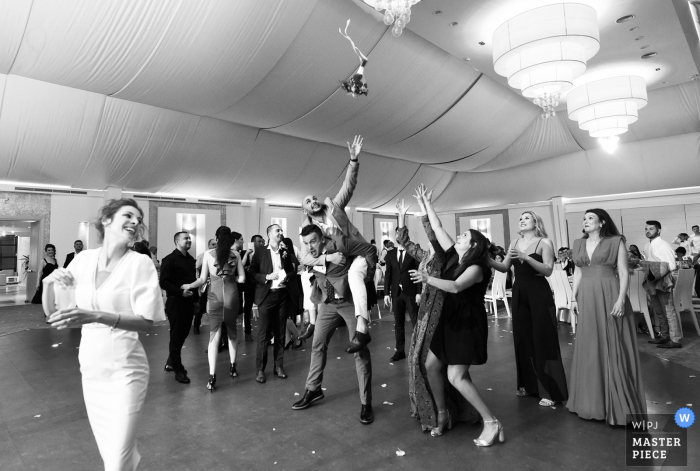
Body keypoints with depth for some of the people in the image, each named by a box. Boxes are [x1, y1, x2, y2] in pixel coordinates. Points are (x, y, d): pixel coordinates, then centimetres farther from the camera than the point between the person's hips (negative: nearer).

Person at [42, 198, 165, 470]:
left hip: (124, 369, -5)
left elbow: (146, 322, -18)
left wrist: (96, 316, -31)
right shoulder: (83, 259, 0)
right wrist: (49, 283, -13)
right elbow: (52, 313, 6)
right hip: (90, 368, 5)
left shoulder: (140, 263, -13)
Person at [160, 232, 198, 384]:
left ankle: (171, 363, 33)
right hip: (175, 303, -6)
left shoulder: (191, 259, 13)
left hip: (189, 302, 7)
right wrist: (180, 292, -22)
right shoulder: (169, 260, -8)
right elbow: (163, 282, -13)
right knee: (177, 336, 3)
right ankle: (178, 370, 15)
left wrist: (196, 297, 6)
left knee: (183, 334, 14)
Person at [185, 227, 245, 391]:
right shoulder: (236, 254, -2)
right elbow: (242, 279, 0)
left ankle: (212, 377, -2)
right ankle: (233, 367, 31)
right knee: (232, 331, 20)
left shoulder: (208, 254, -4)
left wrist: (189, 286, 12)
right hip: (231, 296, 1)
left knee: (214, 334, 4)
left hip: (214, 296, -1)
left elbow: (202, 280, -1)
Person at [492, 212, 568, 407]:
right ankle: (528, 384, 24)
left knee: (543, 340, -1)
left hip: (539, 294, -5)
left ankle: (549, 391, 8)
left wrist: (526, 257, -25)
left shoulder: (544, 242, -4)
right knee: (522, 339, 10)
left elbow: (548, 270, -15)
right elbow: (505, 267, 3)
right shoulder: (515, 243, 10)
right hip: (519, 294, 5)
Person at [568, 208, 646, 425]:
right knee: (590, 347, 10)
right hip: (586, 298, 4)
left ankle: (617, 402, 13)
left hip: (609, 296, -4)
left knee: (612, 347, 1)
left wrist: (621, 299, -15)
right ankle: (594, 399, 23)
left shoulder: (616, 242, -2)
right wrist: (574, 298, 6)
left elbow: (624, 273, -6)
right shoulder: (579, 244, 11)